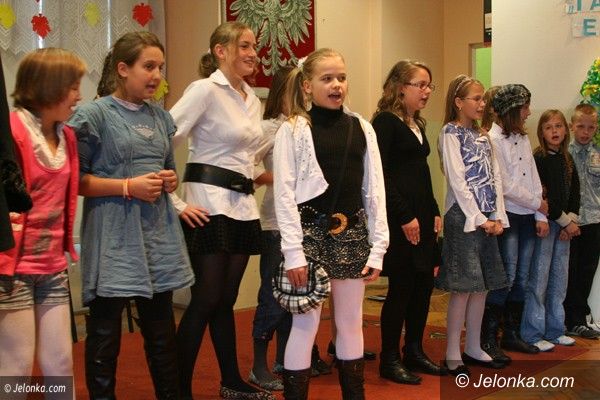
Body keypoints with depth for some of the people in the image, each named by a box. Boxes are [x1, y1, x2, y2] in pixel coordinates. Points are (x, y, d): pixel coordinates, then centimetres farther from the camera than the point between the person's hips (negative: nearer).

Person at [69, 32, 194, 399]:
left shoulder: (161, 116, 12)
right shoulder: (94, 115, -6)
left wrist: (171, 181, 1)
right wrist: (128, 186, -17)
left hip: (158, 233, 6)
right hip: (114, 238, -5)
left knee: (162, 331, 13)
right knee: (105, 333, 2)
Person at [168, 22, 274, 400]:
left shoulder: (253, 99, 15)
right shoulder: (205, 89, -9)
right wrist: (177, 203, -18)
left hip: (243, 207, 7)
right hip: (210, 206, -7)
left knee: (226, 299, 15)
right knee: (206, 300, -5)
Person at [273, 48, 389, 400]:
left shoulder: (362, 128, 8)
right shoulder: (293, 130, -3)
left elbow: (374, 190, 8)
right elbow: (285, 194, -7)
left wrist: (377, 247, 2)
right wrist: (293, 252, -13)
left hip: (352, 234, 4)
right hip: (311, 232, -4)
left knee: (351, 323, 12)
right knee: (306, 323, 0)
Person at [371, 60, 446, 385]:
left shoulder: (417, 124, 16)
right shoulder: (386, 122, -10)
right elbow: (380, 176, -17)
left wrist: (434, 212, 12)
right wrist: (405, 217, -18)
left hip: (422, 218, 9)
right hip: (399, 220, -9)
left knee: (424, 285, 11)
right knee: (401, 288, -3)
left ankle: (414, 351, 23)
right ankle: (389, 360, 9)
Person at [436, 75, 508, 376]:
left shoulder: (482, 135, 16)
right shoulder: (451, 133, -6)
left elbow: (495, 178, 12)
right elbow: (457, 181, -12)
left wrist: (498, 217, 1)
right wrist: (480, 220, -13)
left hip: (487, 218, 7)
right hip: (463, 217, -7)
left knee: (482, 284, 9)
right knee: (464, 286, -6)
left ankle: (473, 348, 18)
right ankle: (453, 354, 2)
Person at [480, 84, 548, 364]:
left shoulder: (523, 139, 14)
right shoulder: (492, 139, -11)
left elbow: (534, 177, 12)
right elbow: (505, 186, -13)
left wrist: (541, 217, 4)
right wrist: (537, 203, -3)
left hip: (527, 217, 7)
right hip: (507, 217, -7)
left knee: (521, 277, 10)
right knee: (505, 278, -8)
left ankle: (511, 334, 21)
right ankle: (488, 340, 0)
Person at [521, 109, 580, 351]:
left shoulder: (567, 160, 12)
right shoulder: (538, 159, -9)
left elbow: (574, 192, 10)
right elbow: (543, 197, -14)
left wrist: (572, 219, -5)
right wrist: (565, 221, -10)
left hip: (564, 224, 7)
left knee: (559, 278, 11)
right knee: (538, 279, -4)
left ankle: (554, 330, 20)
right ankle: (533, 334, 3)